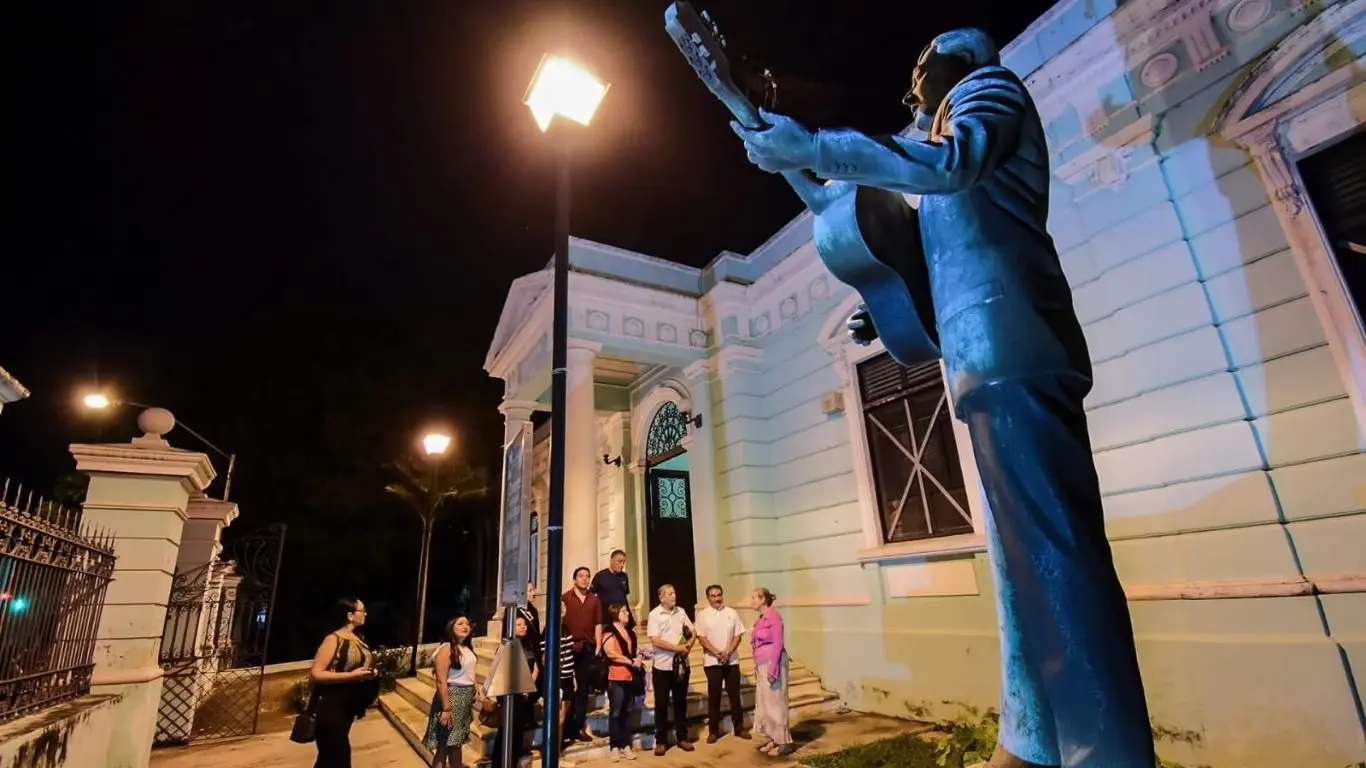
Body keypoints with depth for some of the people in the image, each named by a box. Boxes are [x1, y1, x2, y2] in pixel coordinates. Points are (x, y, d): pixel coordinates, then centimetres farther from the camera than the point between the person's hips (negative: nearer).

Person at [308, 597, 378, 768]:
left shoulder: (358, 638, 7)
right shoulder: (333, 639, -18)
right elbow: (315, 673, -23)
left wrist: (368, 673, 1)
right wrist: (351, 676, -27)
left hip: (349, 704, 8)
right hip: (330, 704, -8)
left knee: (330, 753, 20)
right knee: (337, 753, -3)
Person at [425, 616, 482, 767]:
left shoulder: (468, 648, 8)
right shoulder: (446, 649, -14)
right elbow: (441, 681, -19)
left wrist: (475, 690, 4)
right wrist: (446, 708, -22)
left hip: (466, 698, 7)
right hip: (451, 696, -7)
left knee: (457, 743, 16)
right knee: (444, 746, 1)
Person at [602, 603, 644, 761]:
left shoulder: (630, 633, 15)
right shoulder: (610, 633, -7)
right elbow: (611, 654, -18)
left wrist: (639, 658, -2)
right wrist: (631, 662, -16)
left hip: (631, 677, 6)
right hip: (616, 678, -6)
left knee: (627, 713, 12)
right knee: (616, 713, 2)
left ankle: (626, 745, 19)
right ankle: (615, 746, 10)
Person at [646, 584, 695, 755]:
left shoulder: (681, 612, 4)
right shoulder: (654, 615, -10)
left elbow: (693, 633, 9)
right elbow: (655, 640, -18)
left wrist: (688, 645, -11)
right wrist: (677, 648, -17)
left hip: (681, 664, 4)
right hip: (662, 666, -4)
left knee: (680, 702, 13)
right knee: (661, 704, 5)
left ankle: (682, 737, 25)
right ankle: (661, 741, 17)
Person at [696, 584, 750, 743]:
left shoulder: (732, 613, 2)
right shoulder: (703, 615, -4)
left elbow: (738, 635, 0)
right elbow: (701, 638, -9)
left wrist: (728, 652, -14)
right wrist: (717, 653, -19)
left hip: (732, 661, 2)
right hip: (712, 661, -2)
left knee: (734, 694, 9)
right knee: (714, 696, 6)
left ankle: (739, 727, 22)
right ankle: (713, 730, 16)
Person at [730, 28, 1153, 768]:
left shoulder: (988, 85, 11)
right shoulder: (953, 123, 35)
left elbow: (953, 160, -15)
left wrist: (814, 147, -15)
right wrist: (886, 316, 21)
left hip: (1008, 348, -9)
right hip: (994, 355, 10)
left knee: (1051, 545, -14)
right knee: (1027, 548, 7)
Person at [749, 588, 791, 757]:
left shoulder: (773, 616, -14)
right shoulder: (761, 619, 12)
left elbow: (778, 644, -17)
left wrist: (772, 668, -20)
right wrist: (757, 667, 18)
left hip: (773, 663, -9)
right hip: (762, 664, 9)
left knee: (776, 702, -2)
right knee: (764, 701, 14)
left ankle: (784, 742, 7)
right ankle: (772, 738, 24)